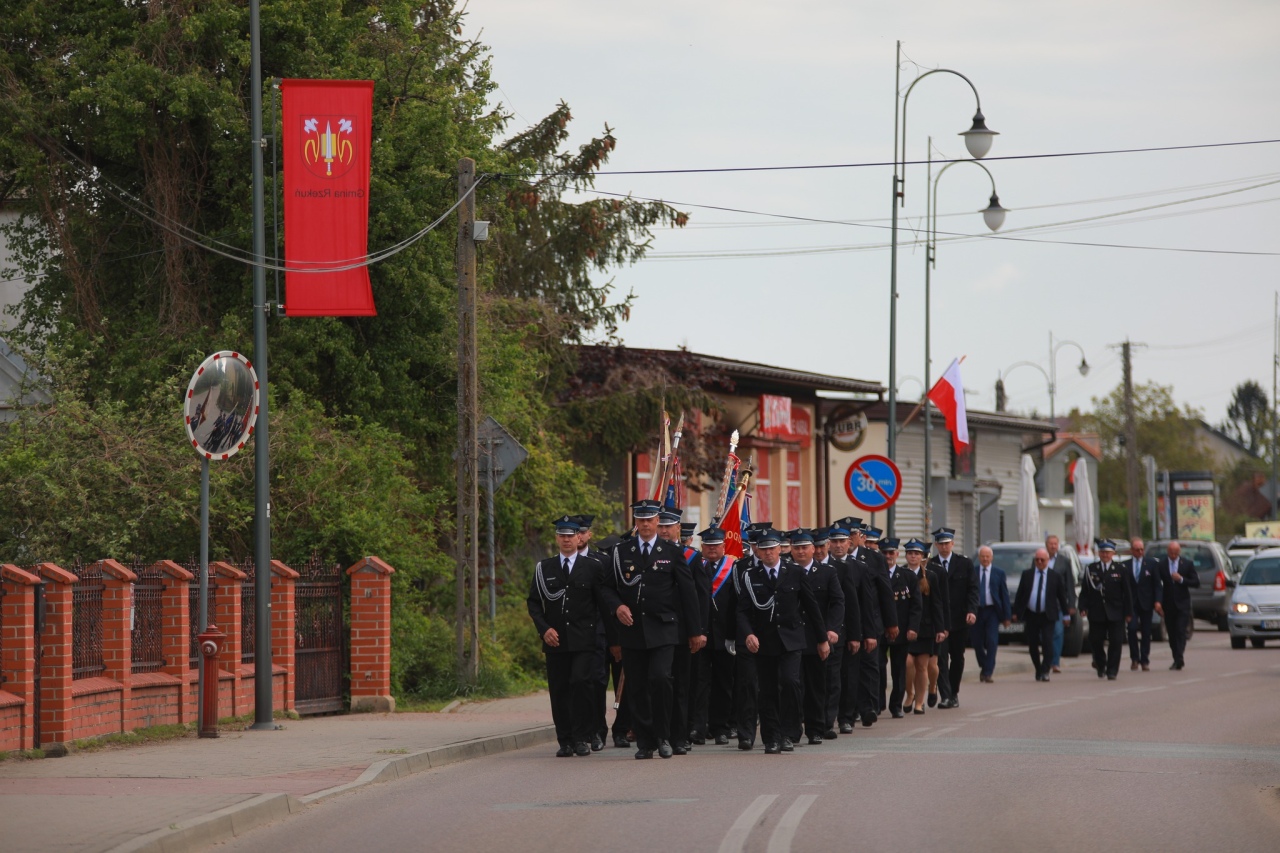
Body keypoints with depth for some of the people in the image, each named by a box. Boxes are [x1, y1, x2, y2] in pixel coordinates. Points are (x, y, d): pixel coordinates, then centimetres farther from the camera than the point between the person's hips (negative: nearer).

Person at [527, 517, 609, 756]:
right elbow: (533, 602, 11)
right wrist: (544, 628, -4)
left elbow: (603, 601, 7)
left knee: (581, 682, -17)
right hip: (555, 640, 2)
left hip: (583, 640, -2)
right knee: (559, 691, 1)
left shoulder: (592, 566, 6)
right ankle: (565, 741, 8)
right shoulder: (544, 568, 12)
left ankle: (582, 738, -9)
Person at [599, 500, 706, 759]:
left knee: (660, 678, -19)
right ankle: (645, 742, 11)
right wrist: (617, 606, -10)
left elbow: (688, 592, 7)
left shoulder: (671, 553, 5)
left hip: (662, 628, -2)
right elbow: (607, 587, 12)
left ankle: (663, 736, -5)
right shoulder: (621, 552, 9)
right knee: (637, 688, 2)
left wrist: (695, 630, 6)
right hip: (631, 629, 2)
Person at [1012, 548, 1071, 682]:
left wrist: (1066, 613, 6)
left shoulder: (1055, 576, 3)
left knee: (1047, 643, -13)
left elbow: (1062, 596, 7)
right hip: (1031, 615, 2)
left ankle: (1045, 671, -9)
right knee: (1032, 645, 6)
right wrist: (1016, 612, 3)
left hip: (1047, 616, -2)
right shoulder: (1026, 574, 7)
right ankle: (1038, 670, 21)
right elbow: (1019, 594, 8)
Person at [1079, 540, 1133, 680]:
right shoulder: (1091, 569, 6)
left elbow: (1126, 593, 3)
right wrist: (1083, 608, -6)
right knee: (1096, 642, 5)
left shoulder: (1120, 570, 3)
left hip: (1115, 614, -1)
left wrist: (1128, 612, -1)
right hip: (1096, 613, 1)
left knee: (1115, 643, -3)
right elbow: (1085, 591, 5)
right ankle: (1100, 665, 28)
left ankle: (1112, 671, 2)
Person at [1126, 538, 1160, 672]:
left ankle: (1144, 661, 9)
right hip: (1131, 603, -1)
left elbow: (1156, 584, 4)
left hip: (1146, 603, 1)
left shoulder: (1151, 564, 5)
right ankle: (1134, 658, 0)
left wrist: (1157, 601, -6)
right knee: (1132, 628, -14)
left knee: (1146, 632, 3)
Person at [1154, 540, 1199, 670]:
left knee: (1181, 632, -11)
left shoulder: (1187, 563, 1)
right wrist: (1157, 601, -11)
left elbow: (1196, 582, 2)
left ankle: (1179, 659, -15)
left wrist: (1181, 580, -13)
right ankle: (1177, 659, 15)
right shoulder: (1161, 564, 1)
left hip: (1182, 604, -2)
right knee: (1171, 633, 5)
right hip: (1168, 604, 2)